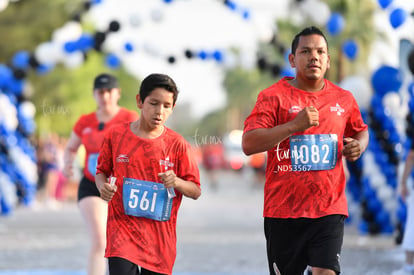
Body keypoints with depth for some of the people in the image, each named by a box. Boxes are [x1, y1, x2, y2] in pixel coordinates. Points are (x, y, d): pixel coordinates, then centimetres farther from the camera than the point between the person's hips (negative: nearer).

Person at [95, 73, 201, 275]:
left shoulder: (177, 144, 0)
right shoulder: (116, 136, 2)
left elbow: (196, 191, 4)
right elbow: (101, 171, 15)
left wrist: (176, 182, -17)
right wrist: (103, 186, -8)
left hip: (159, 234, 1)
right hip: (123, 230, -1)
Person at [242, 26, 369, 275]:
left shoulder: (344, 99, 9)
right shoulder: (274, 96, -3)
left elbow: (361, 130, 28)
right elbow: (248, 144, -12)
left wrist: (359, 145, 3)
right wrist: (294, 126, -21)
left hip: (330, 209, 1)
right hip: (283, 210, -1)